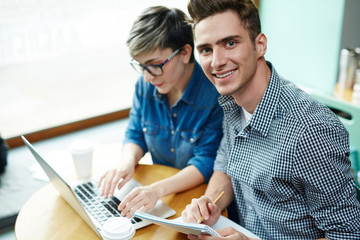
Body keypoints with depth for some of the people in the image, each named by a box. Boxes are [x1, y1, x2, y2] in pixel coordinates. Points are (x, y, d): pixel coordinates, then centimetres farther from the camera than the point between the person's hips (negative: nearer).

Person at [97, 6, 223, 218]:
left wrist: (159, 189, -33)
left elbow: (207, 162, -20)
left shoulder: (216, 94, -21)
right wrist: (127, 162, -14)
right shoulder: (145, 85, -2)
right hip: (158, 190, 5)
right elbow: (135, 135, 9)